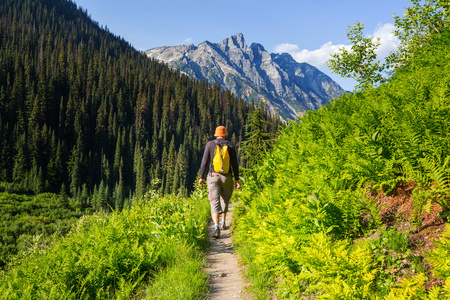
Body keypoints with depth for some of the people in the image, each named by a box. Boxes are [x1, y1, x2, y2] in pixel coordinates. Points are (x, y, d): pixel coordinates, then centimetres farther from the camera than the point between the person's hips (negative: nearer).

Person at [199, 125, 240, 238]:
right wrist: (237, 179, 4)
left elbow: (205, 161, -1)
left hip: (213, 176, -1)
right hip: (226, 177, 1)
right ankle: (223, 223, 35)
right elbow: (234, 163, 0)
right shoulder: (230, 145, 2)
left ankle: (216, 227, -24)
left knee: (214, 203, -6)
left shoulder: (210, 144, 1)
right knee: (225, 200, 24)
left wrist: (202, 177, 8)